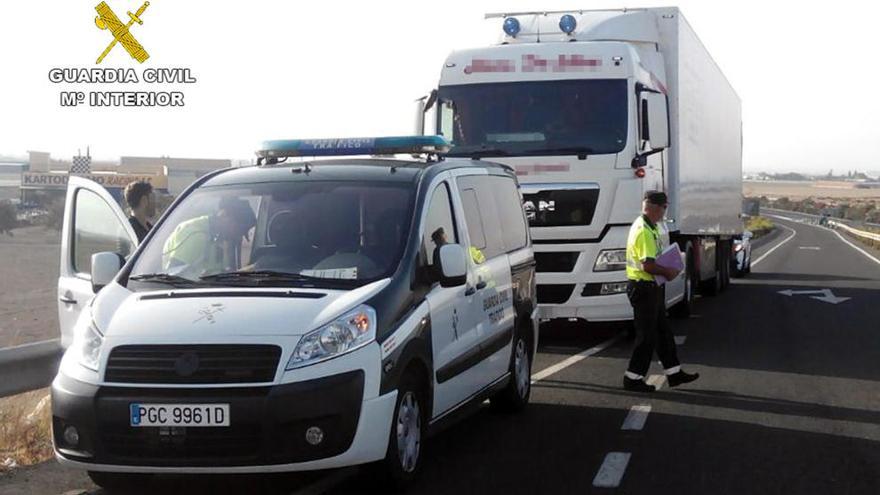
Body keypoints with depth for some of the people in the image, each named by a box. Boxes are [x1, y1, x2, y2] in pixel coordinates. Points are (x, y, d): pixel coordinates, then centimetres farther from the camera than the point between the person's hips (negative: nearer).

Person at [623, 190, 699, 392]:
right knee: (647, 336, -3)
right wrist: (668, 271, -13)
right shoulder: (644, 231, -22)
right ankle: (633, 378, 4)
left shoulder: (649, 228, 12)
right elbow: (648, 265, -28)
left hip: (652, 288, 11)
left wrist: (668, 270, 9)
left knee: (663, 332, 16)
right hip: (644, 288, -11)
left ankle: (674, 373, 25)